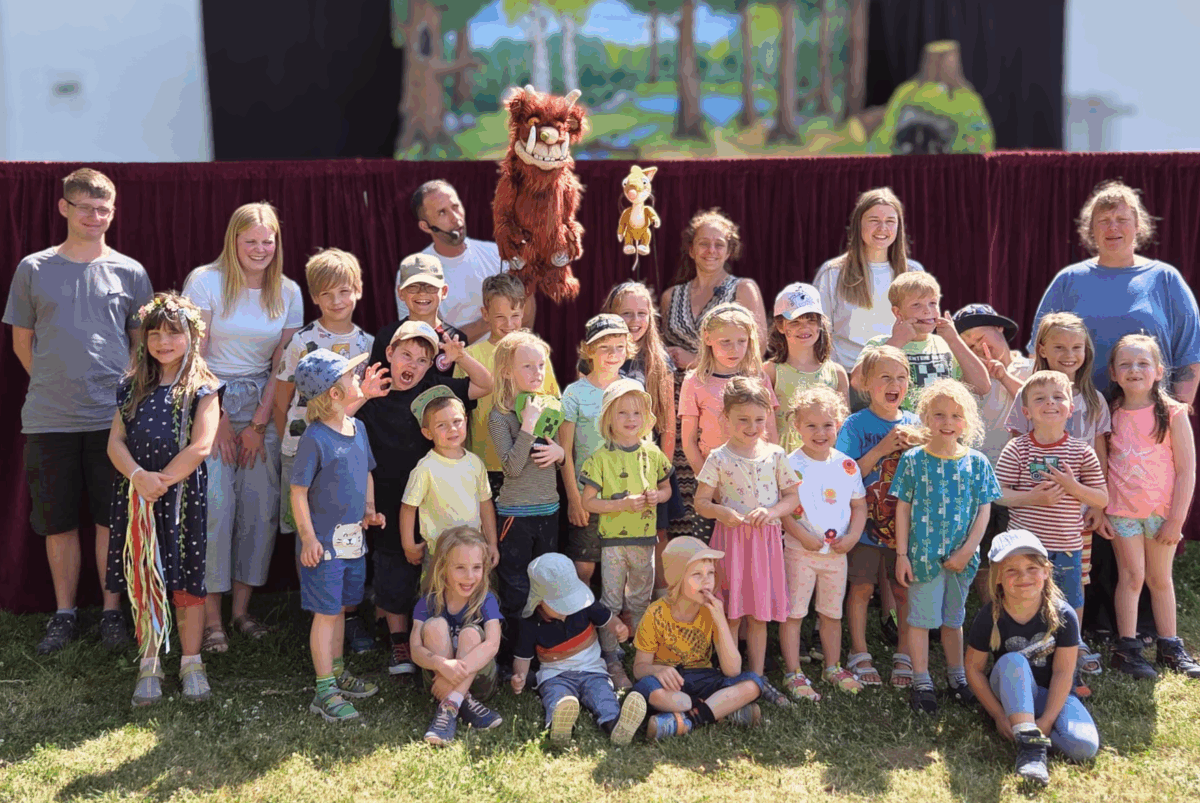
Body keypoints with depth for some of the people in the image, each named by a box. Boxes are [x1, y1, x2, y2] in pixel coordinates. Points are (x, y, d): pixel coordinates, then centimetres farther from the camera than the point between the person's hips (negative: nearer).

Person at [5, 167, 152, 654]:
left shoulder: (130, 272, 5)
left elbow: (143, 344, 11)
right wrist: (54, 385, 5)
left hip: (112, 417, 0)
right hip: (48, 419, 1)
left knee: (111, 520, 5)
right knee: (58, 522, 8)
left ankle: (112, 611, 18)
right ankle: (64, 614, 22)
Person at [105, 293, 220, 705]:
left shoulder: (202, 388, -2)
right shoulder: (134, 386, 11)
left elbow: (200, 447, -12)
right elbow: (116, 441, 3)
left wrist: (162, 480, -15)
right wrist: (139, 476, -14)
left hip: (183, 496, -4)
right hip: (137, 497, 4)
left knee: (186, 581, 3)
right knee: (143, 582, 7)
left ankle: (191, 663, 15)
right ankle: (149, 664, 18)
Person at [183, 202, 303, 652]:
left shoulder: (288, 293, 6)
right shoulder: (205, 281, -4)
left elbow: (282, 366, 5)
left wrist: (259, 425, -2)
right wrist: (219, 420, -9)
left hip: (263, 408, 4)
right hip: (210, 402, -3)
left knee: (261, 508, 0)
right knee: (214, 506, -10)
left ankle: (242, 608, 13)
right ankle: (211, 618, -3)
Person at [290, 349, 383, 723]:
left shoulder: (357, 428, 6)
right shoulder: (315, 438, -18)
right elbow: (298, 492, -15)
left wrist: (369, 508, 7)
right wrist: (308, 537, -16)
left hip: (353, 538, 7)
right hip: (324, 542, -7)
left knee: (340, 608, 19)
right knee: (326, 612, -1)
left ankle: (337, 672, 34)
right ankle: (324, 690, 8)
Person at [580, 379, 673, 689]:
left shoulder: (652, 453, 2)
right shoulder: (601, 457, -9)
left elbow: (666, 487, 15)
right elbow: (587, 501, -10)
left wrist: (657, 496, -8)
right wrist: (623, 504, -20)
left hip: (645, 538, 4)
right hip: (613, 539, -3)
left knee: (640, 602, 15)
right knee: (611, 603, 2)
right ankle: (611, 661, 11)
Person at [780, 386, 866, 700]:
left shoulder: (847, 466, 4)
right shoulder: (791, 465, -10)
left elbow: (859, 505, 10)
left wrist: (852, 536, -4)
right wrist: (803, 535, -20)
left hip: (837, 552, 4)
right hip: (800, 551, -4)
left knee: (832, 613, 16)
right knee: (792, 613, 0)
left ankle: (833, 668, 30)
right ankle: (793, 674, 10)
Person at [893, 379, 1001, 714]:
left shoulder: (977, 463, 0)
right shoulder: (913, 460, -5)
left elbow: (983, 510, 1)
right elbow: (903, 509, -3)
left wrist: (967, 550, -8)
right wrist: (901, 554, -5)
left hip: (961, 557, 2)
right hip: (923, 555, -2)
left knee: (954, 618, 17)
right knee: (921, 618, 4)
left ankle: (957, 676, 31)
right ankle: (921, 682, 15)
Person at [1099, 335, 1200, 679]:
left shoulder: (1172, 413, -7)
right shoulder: (1110, 415, -1)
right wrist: (1099, 511, -3)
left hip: (1162, 510, 0)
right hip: (1121, 509, 0)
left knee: (1160, 578, 11)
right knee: (1132, 576, 2)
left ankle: (1170, 647, 23)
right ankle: (1126, 648, 11)